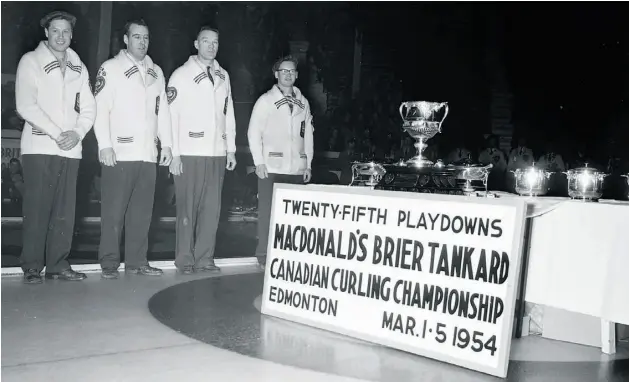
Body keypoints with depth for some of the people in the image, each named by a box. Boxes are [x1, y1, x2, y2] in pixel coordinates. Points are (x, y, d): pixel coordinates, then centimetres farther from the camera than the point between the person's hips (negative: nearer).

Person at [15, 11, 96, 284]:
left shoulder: (79, 68, 16)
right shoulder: (31, 62, 3)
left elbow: (88, 108, 12)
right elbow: (26, 106, -7)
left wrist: (77, 133, -7)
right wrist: (56, 133, -13)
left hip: (70, 149, 4)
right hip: (39, 148, -4)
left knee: (65, 211, 3)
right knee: (37, 210, -5)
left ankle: (58, 265, 10)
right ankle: (32, 267, 2)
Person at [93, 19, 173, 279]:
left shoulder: (156, 72, 17)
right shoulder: (111, 68, 2)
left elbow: (163, 110, 18)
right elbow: (100, 109, -5)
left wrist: (166, 144, 11)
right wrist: (105, 145, -12)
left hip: (149, 154, 5)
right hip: (119, 153, -5)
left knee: (142, 212, 6)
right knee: (113, 211, -2)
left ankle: (137, 261, 14)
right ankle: (109, 264, 5)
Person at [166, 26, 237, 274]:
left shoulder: (223, 76, 14)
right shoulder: (181, 75, 0)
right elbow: (171, 116, -4)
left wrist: (231, 149, 10)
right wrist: (174, 154, -9)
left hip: (217, 154, 4)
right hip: (189, 154, -4)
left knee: (212, 208, 4)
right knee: (188, 208, -1)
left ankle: (204, 258, 12)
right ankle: (185, 259, 9)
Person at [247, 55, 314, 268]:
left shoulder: (303, 103, 14)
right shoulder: (266, 100, 3)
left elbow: (308, 135, 15)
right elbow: (254, 132, -1)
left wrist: (308, 164, 10)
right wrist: (259, 162, -8)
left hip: (297, 169, 3)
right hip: (271, 168, -3)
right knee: (267, 212, -1)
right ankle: (264, 255, 7)